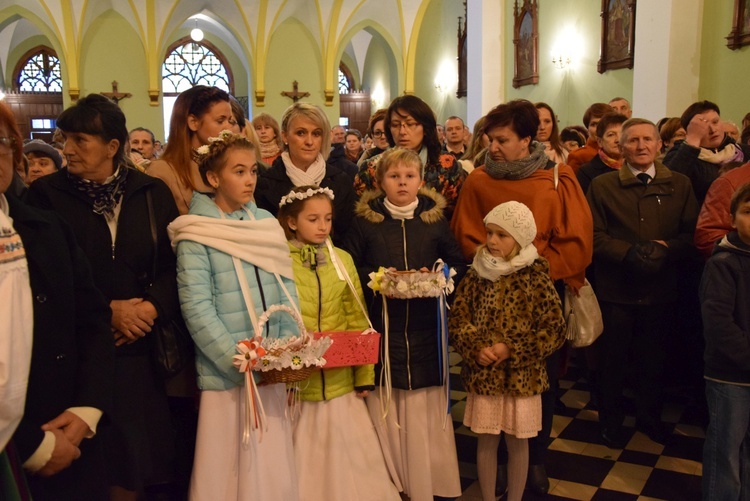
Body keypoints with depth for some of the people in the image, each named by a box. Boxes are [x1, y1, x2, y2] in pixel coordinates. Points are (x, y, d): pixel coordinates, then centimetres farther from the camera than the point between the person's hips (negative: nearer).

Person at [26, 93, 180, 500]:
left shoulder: (153, 193, 6)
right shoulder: (46, 195, 1)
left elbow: (176, 264, 3)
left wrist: (151, 308, -13)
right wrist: (107, 310, -12)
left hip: (144, 349, 2)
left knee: (141, 457, 7)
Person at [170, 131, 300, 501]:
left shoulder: (267, 223, 8)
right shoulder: (195, 233, -7)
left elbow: (286, 290, 6)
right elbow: (196, 308, -13)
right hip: (225, 374, -4)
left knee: (273, 465, 13)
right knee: (230, 469, 7)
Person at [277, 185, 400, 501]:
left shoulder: (343, 260, 5)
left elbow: (358, 322, 6)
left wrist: (364, 375, 2)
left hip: (340, 382, 3)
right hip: (295, 384, -3)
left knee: (346, 460, 13)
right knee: (305, 464, 11)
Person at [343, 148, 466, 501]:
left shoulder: (434, 218, 5)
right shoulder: (365, 220, 1)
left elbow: (458, 263, 9)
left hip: (425, 328, 1)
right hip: (381, 326, -1)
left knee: (426, 410, 6)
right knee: (385, 408, 2)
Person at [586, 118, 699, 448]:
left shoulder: (679, 185, 6)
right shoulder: (602, 185, 0)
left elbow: (692, 235, -1)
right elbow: (595, 237, -8)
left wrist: (666, 249, -20)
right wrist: (629, 252, -22)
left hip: (660, 290, 2)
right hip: (615, 290, -2)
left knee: (652, 359, 16)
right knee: (612, 360, 10)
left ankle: (649, 417, 37)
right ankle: (611, 421, 29)